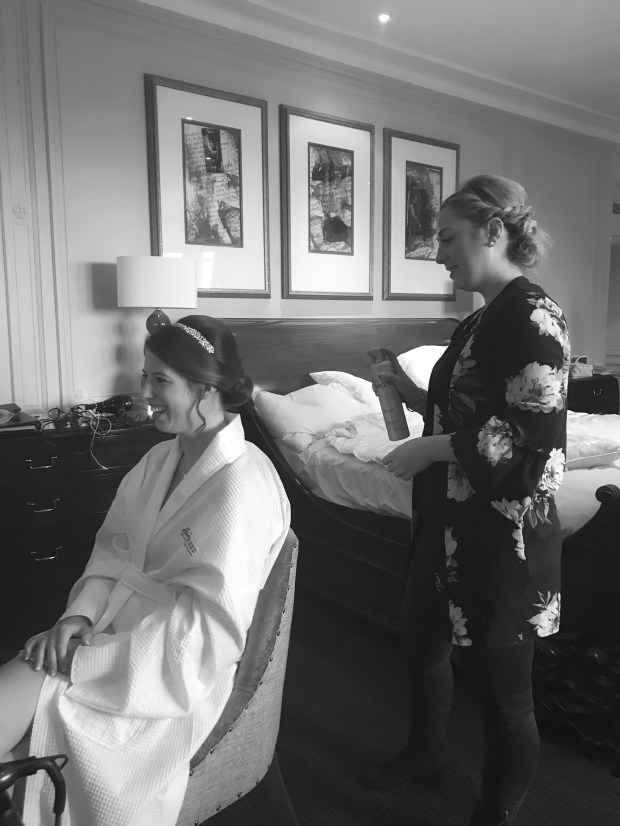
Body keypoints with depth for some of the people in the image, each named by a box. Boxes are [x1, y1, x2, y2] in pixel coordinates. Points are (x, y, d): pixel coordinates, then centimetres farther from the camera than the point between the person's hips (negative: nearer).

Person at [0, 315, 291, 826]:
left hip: (174, 666, -7)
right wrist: (82, 611, -13)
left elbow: (206, 624, -22)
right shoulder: (160, 460, 6)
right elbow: (115, 547, 7)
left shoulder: (242, 484, -21)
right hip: (121, 627, 7)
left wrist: (83, 660, -22)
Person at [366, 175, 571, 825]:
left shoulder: (533, 316, -17)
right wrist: (416, 397, 5)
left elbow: (533, 436, -25)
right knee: (422, 642, 24)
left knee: (501, 683, 10)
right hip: (451, 522, 9)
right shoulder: (482, 319, 10)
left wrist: (432, 448, -20)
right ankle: (424, 755, 50)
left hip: (502, 535, -9)